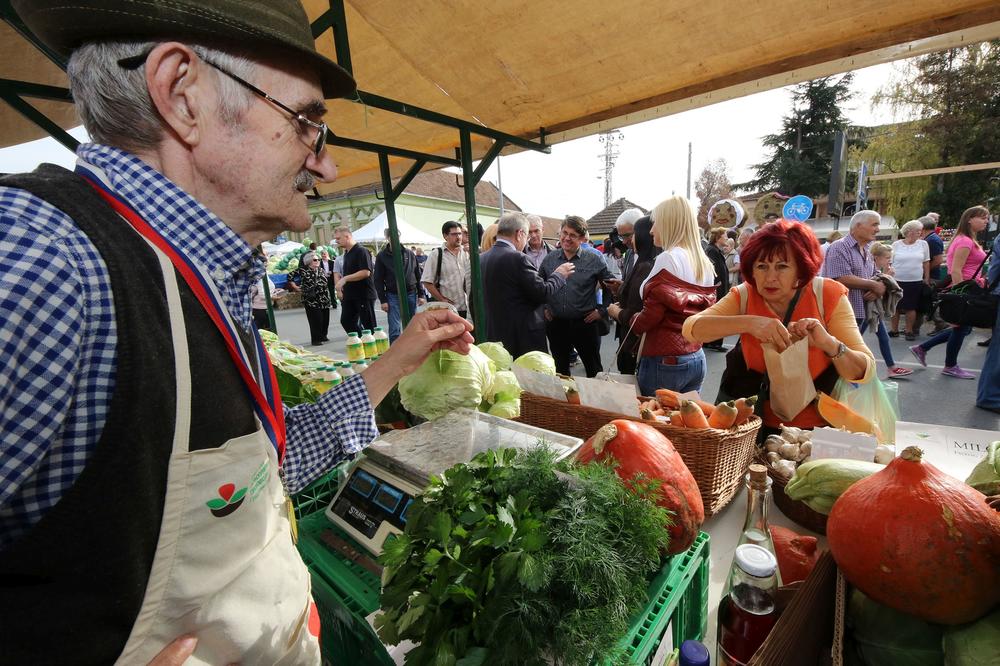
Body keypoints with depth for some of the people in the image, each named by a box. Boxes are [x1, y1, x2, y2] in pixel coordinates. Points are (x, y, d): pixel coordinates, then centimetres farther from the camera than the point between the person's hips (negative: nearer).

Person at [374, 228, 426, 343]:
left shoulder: (410, 254, 7)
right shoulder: (382, 256, 1)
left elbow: (418, 275, 9)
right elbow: (378, 280, 0)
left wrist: (421, 295, 4)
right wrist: (383, 300, -7)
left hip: (411, 295, 2)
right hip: (393, 296, -2)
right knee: (395, 330, -5)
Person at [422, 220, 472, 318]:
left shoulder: (466, 254, 10)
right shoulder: (436, 254, -4)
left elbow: (471, 279, 16)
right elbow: (427, 282, -6)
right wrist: (442, 300, -9)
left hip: (464, 307, 4)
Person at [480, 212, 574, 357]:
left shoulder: (481, 259, 5)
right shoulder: (517, 258, -18)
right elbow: (543, 293, -15)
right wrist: (559, 274, 1)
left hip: (494, 335, 8)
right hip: (524, 336, -7)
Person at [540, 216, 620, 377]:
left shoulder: (594, 259, -5)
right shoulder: (550, 258, 4)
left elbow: (613, 285, 0)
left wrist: (602, 311, -5)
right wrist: (544, 307, 9)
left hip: (585, 325, -3)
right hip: (556, 325, 3)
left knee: (594, 371, 11)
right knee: (560, 370, 17)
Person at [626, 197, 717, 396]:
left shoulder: (669, 259, -14)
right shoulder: (705, 264, 9)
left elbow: (650, 316, -17)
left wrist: (631, 320, 2)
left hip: (664, 363, -8)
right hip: (697, 359, 8)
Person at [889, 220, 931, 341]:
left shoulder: (923, 244, 5)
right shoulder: (896, 245, 0)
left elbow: (926, 263, 9)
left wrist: (927, 278, 5)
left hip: (915, 282, 1)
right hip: (896, 281, -1)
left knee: (911, 307, 3)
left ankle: (909, 331, 14)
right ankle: (894, 330, 17)